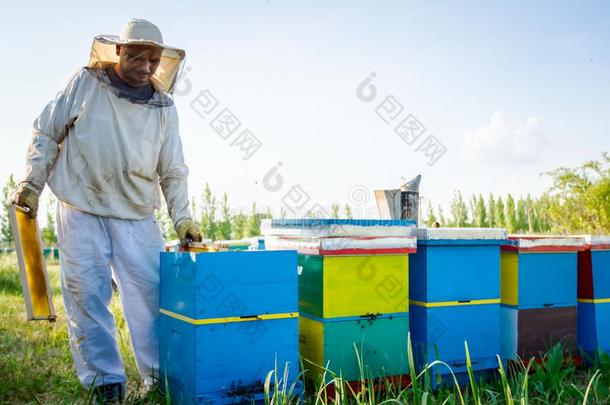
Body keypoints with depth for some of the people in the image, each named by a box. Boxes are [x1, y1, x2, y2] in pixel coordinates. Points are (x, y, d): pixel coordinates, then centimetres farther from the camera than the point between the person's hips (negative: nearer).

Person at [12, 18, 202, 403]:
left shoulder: (164, 107, 5)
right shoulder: (86, 83, 0)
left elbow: (173, 172, 8)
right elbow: (46, 132, 6)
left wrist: (182, 218, -1)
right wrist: (32, 183, -1)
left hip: (138, 217, 2)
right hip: (82, 212, -1)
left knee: (153, 296, 0)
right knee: (87, 298, 0)